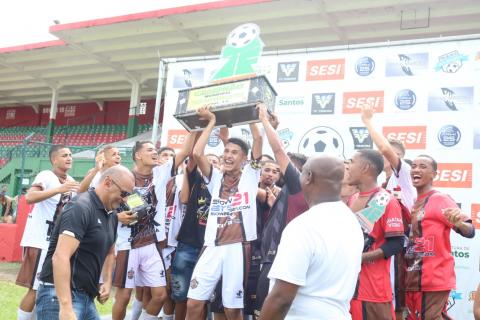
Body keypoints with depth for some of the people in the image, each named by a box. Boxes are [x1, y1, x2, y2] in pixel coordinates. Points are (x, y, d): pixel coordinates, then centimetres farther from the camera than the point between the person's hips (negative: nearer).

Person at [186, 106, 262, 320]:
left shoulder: (250, 175, 7)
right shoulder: (216, 178, 14)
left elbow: (258, 139, -1)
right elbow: (197, 153, 1)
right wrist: (211, 122, 6)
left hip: (238, 248, -3)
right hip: (213, 247, 3)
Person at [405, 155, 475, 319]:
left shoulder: (440, 199, -11)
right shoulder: (414, 203, 11)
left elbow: (470, 231, -17)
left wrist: (458, 223, -40)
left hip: (434, 278, -8)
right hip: (414, 278, 8)